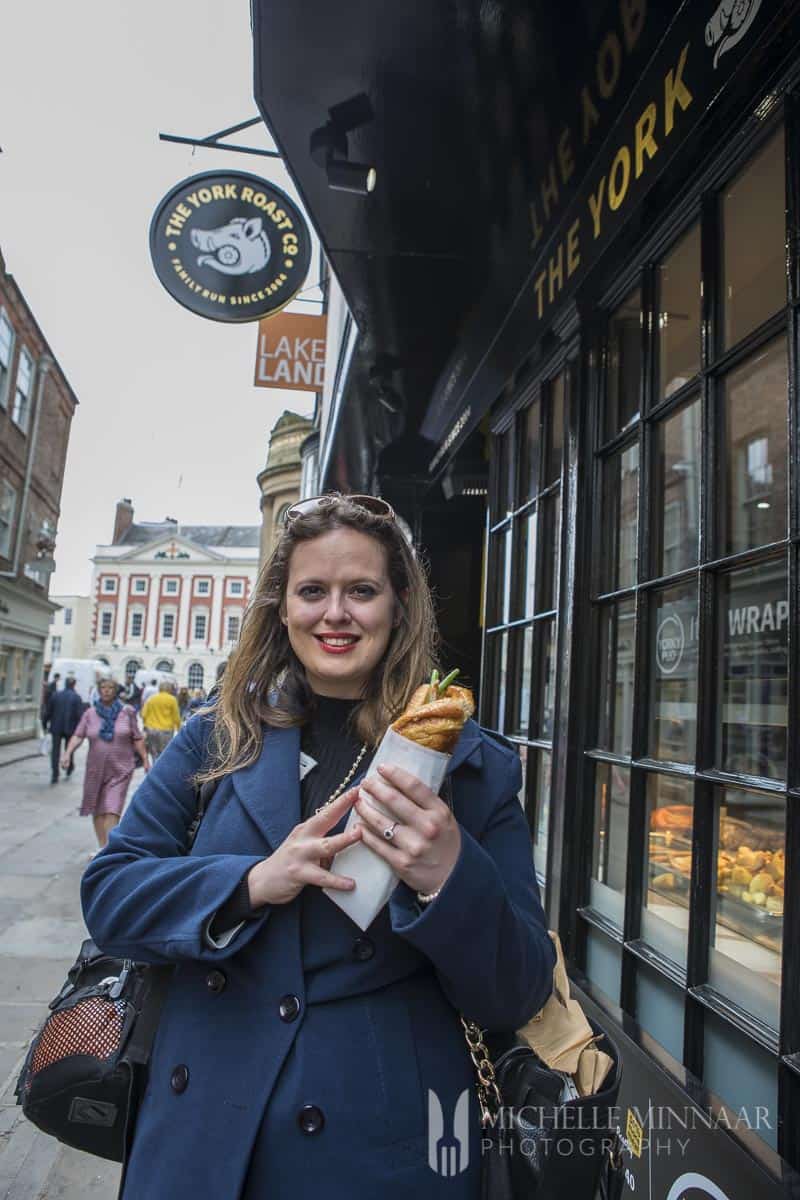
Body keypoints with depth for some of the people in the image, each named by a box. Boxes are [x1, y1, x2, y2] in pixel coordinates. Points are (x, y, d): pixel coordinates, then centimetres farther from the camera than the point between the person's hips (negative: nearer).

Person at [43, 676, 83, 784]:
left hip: (56, 728, 1)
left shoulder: (55, 695, 0)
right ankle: (69, 769, 28)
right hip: (70, 728, -1)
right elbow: (80, 715, -11)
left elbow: (48, 712, 4)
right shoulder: (76, 697, -8)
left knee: (55, 750, 3)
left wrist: (45, 724, 15)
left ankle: (54, 774, -5)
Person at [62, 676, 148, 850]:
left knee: (112, 810, -10)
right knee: (97, 809, 11)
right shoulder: (90, 713, 3)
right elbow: (78, 735, -3)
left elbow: (137, 739, 2)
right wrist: (68, 753, -18)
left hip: (120, 770, -3)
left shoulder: (127, 712, 0)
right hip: (96, 769, 3)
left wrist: (145, 760, 1)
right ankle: (101, 846, 26)